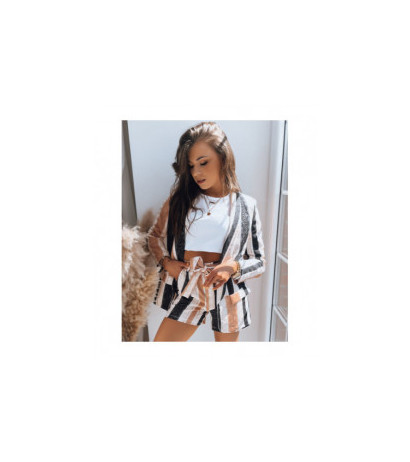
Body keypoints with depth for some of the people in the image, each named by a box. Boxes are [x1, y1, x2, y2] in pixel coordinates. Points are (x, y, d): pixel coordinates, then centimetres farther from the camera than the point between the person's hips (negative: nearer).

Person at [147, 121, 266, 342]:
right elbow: (154, 235, 12)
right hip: (187, 291, 1)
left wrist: (234, 267, -17)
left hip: (227, 296, 0)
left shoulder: (246, 206, -3)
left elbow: (259, 262, 2)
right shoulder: (179, 199, -1)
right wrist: (166, 261, -6)